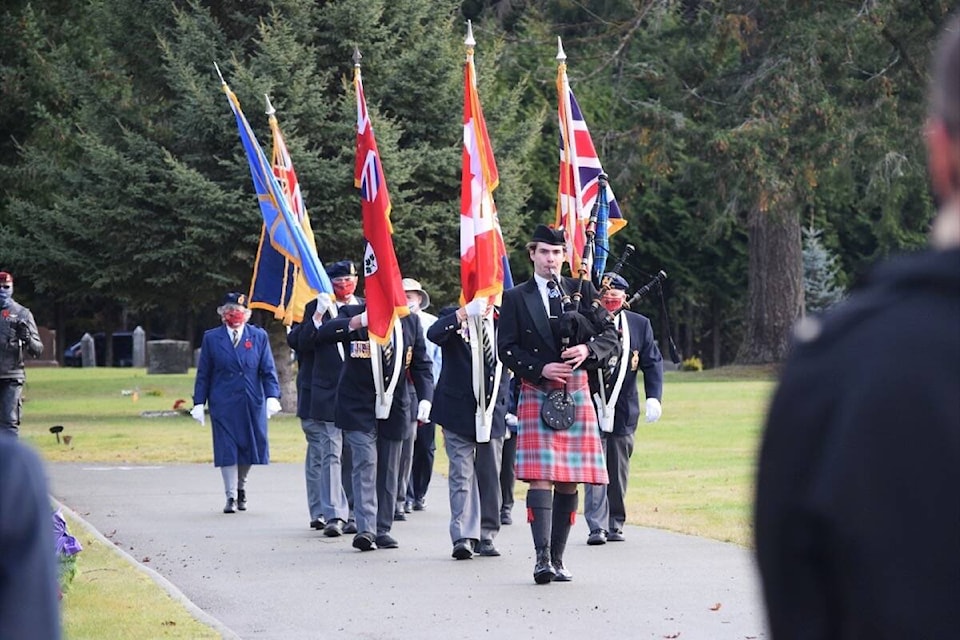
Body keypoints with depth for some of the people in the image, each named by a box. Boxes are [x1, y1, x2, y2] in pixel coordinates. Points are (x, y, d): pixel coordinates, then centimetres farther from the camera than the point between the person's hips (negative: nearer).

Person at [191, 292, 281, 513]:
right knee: (227, 450, -4)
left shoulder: (258, 336, 7)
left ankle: (241, 487, 31)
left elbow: (268, 370, 5)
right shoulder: (211, 338, 5)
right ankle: (231, 497, 4)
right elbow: (203, 374, 6)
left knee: (248, 448, 7)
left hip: (252, 404, 1)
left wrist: (272, 396, -8)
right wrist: (199, 403, 1)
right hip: (223, 404, -1)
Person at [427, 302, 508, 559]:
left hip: (492, 410, 3)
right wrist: (464, 313, -29)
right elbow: (434, 334, -19)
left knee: (490, 476, 7)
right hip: (458, 411, -3)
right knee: (461, 474, -8)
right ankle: (463, 536, -12)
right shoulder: (452, 317, 3)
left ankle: (486, 536, 16)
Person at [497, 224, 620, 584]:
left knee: (569, 482, 3)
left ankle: (557, 560, 9)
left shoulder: (582, 292, 11)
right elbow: (507, 348, 0)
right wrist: (540, 369, -14)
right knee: (541, 478, -13)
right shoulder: (516, 298, 7)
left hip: (577, 393, 3)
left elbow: (611, 336, 7)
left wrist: (588, 349, -13)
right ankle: (542, 560, -18)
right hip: (537, 394, -2)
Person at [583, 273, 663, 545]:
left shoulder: (640, 325, 5)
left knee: (618, 472, 10)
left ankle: (615, 525, 19)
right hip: (591, 409, -3)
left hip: (624, 411, 3)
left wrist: (654, 398, -9)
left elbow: (653, 363, 3)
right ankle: (597, 527, -8)